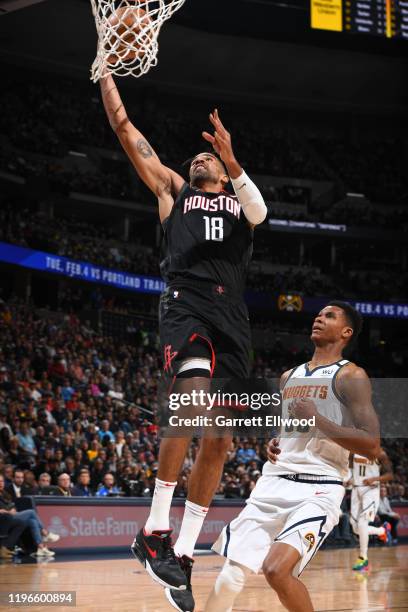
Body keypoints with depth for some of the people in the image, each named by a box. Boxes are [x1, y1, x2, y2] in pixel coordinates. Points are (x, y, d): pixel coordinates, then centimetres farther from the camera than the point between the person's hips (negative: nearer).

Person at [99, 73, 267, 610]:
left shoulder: (241, 203, 24)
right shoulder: (174, 190, 23)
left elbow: (260, 211, -2)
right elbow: (124, 126, 21)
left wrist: (230, 158, -17)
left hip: (232, 318, 3)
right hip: (186, 304, -3)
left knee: (219, 439, -1)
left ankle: (183, 554, 5)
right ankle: (154, 530, -20)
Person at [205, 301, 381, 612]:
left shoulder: (350, 376, -4)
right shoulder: (289, 377, 18)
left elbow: (372, 446, -12)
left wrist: (317, 418, -16)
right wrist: (275, 445, 10)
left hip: (318, 489, -7)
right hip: (275, 482, 7)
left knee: (277, 569, -24)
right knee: (232, 572, -1)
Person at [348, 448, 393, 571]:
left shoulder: (379, 453, -10)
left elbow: (389, 475, -9)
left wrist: (374, 479, -24)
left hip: (371, 490, -5)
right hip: (356, 489, 5)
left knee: (362, 523, -19)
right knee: (357, 529, 5)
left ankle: (363, 559, -9)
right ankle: (382, 530, 34)